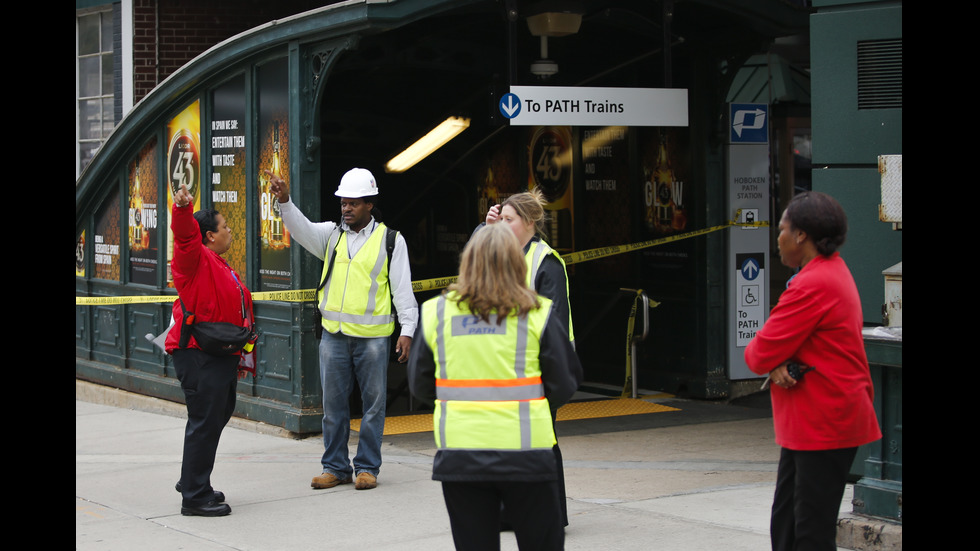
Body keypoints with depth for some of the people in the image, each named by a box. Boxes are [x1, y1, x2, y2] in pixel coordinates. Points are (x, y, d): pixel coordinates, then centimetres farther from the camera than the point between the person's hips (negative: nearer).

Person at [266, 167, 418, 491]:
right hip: (333, 333, 3)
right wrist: (284, 200, -24)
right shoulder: (330, 234, 10)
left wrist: (407, 330, -6)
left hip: (372, 335, -3)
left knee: (373, 402, 4)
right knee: (333, 403, 7)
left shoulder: (390, 240, 2)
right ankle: (336, 467, 17)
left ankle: (367, 467, 14)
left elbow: (402, 289, 0)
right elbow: (302, 229, -7)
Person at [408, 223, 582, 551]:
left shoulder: (435, 312, 1)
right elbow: (565, 385, -1)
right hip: (525, 455, -2)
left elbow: (420, 386, 7)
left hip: (457, 458, 2)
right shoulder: (538, 314, -4)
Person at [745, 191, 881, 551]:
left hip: (823, 424, -11)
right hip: (807, 424, 11)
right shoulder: (834, 271, 15)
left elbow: (761, 353, -19)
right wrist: (777, 365, -7)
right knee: (785, 522, 15)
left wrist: (773, 363, 5)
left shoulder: (813, 285, -20)